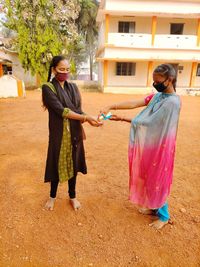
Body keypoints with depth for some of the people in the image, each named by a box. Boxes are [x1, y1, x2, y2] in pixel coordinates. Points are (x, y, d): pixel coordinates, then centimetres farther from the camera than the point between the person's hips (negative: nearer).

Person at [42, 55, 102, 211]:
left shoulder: (73, 87, 8)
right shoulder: (48, 88, -8)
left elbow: (78, 110, 3)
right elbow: (61, 110, -19)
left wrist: (87, 119, -18)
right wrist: (85, 117, -24)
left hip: (74, 133, 4)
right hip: (59, 134, -4)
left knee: (73, 164, 13)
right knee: (57, 164, 10)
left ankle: (72, 196, 34)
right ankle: (52, 196, 36)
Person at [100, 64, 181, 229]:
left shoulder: (172, 102, -22)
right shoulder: (157, 96, 4)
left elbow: (148, 122, -23)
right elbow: (134, 104, -4)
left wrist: (122, 119, -18)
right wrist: (111, 107, -14)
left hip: (160, 147, -8)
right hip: (149, 145, 8)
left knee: (158, 180, 7)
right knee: (149, 177, 20)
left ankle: (163, 216, 30)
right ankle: (153, 207, 42)